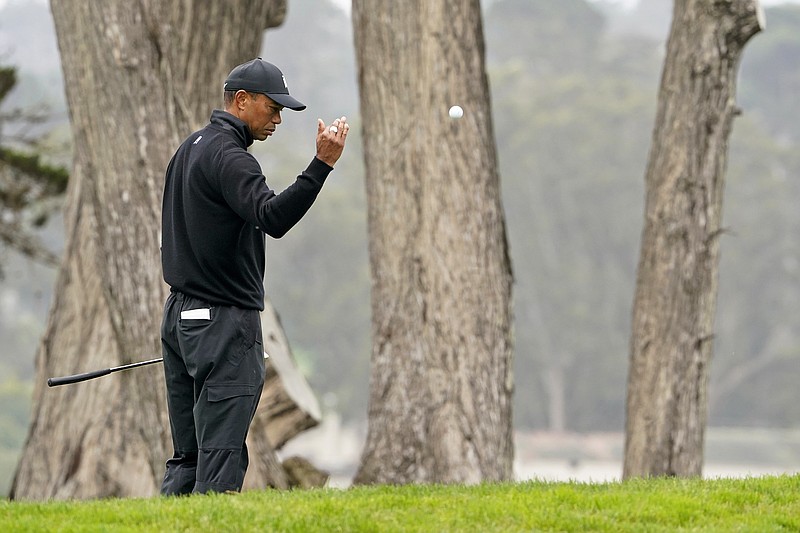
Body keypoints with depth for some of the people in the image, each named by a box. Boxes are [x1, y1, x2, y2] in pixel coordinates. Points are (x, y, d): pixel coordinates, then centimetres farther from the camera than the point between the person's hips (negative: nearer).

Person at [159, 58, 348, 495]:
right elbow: (273, 217, -29)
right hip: (223, 321, -10)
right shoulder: (227, 156, -13)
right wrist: (322, 164, -35)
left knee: (188, 457, 10)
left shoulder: (191, 148, 18)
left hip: (180, 314, 10)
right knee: (220, 459, -12)